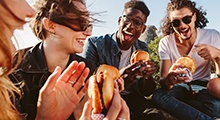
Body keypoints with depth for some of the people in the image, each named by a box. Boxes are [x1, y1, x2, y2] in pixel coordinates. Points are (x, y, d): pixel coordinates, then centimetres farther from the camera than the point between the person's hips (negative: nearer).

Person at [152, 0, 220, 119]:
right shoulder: (165, 43, -10)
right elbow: (163, 81, -16)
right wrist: (168, 80, -42)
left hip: (203, 88, 0)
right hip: (178, 88, 1)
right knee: (158, 95, -35)